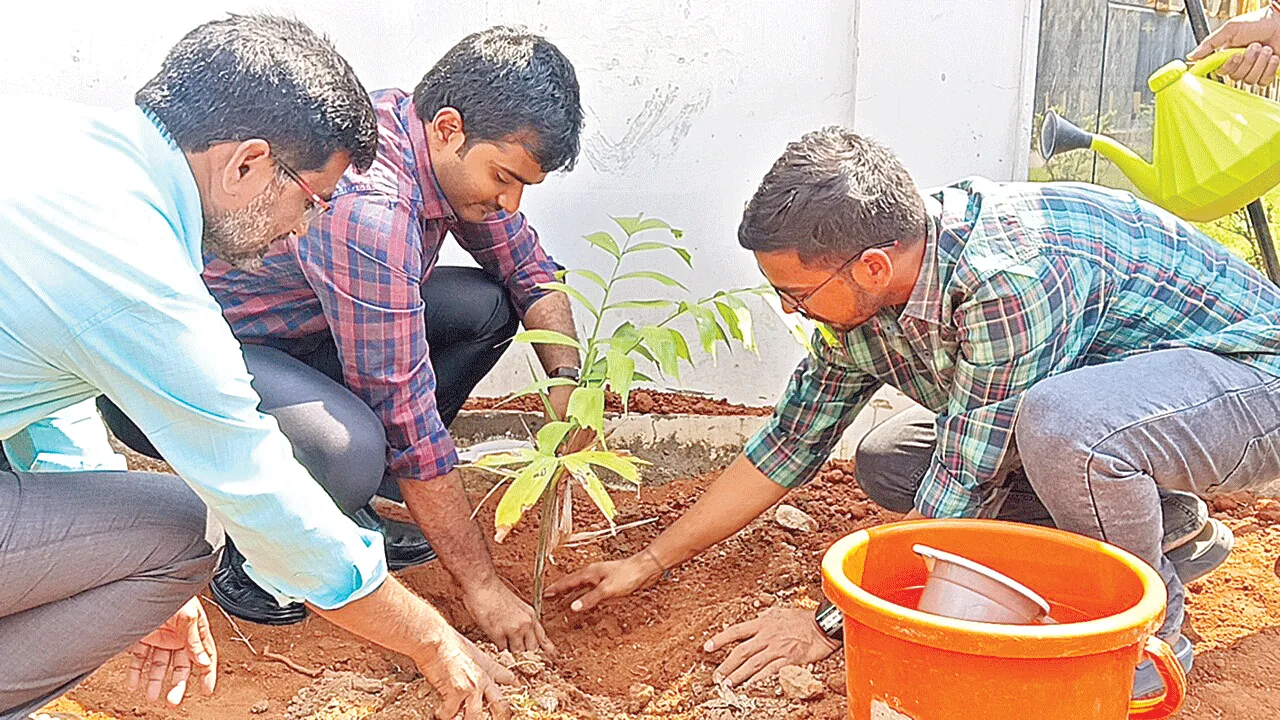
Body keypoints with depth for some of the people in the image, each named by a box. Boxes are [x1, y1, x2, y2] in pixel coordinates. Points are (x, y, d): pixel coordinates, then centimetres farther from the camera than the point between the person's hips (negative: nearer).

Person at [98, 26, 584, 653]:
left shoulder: (449, 152, -7)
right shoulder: (368, 209, -33)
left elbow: (528, 267, 9)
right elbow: (404, 412, -29)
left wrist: (568, 376, -10)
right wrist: (482, 586, -22)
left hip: (292, 334, 9)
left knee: (486, 307, -1)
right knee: (350, 453, -37)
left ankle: (344, 510, 7)